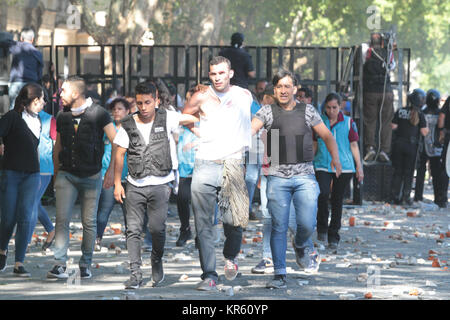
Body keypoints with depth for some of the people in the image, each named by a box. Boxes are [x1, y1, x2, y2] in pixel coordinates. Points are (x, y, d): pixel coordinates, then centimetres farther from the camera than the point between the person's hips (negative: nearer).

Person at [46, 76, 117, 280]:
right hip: (66, 175, 3)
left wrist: (111, 170, -12)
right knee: (62, 219, -10)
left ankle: (85, 265, 15)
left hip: (91, 176, -3)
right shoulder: (62, 117, 8)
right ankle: (59, 264, -13)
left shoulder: (98, 113, -6)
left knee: (89, 222, 3)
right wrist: (56, 174, 20)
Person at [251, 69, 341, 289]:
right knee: (279, 227, -2)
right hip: (278, 177, 0)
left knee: (307, 223, -10)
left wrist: (335, 157, 4)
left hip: (305, 176, 0)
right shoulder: (267, 112, 6)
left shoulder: (307, 111, 9)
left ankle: (301, 245, 25)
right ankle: (279, 274, 5)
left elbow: (327, 135, 13)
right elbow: (250, 129, -9)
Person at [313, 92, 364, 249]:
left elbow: (354, 145, 6)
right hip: (322, 165, 0)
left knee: (337, 201, 3)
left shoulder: (348, 122, 4)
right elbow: (314, 145, 13)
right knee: (322, 194, -21)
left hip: (343, 166, 0)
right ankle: (322, 228, 1)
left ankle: (333, 236, 14)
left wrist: (359, 167, 3)